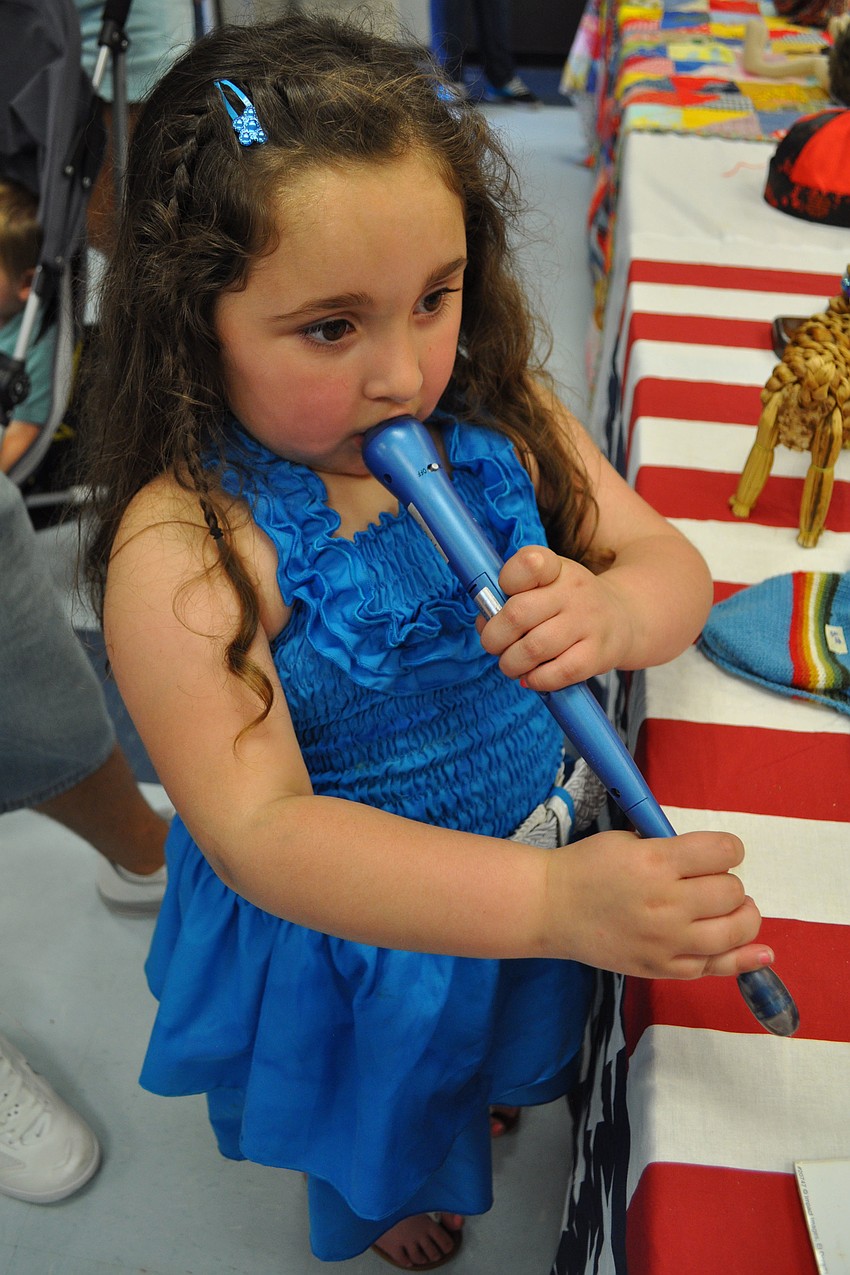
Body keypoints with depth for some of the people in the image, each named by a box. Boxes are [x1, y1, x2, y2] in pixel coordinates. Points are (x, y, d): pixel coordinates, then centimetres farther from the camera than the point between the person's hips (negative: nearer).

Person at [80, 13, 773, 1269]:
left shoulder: (496, 413, -17)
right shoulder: (184, 548, -33)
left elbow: (670, 561, -11)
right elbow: (260, 834, -37)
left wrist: (618, 611, -37)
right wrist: (552, 902, -50)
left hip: (531, 853, 4)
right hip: (348, 920, -4)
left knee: (492, 1043, 37)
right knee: (377, 1116, 30)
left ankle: (474, 1098, 74)